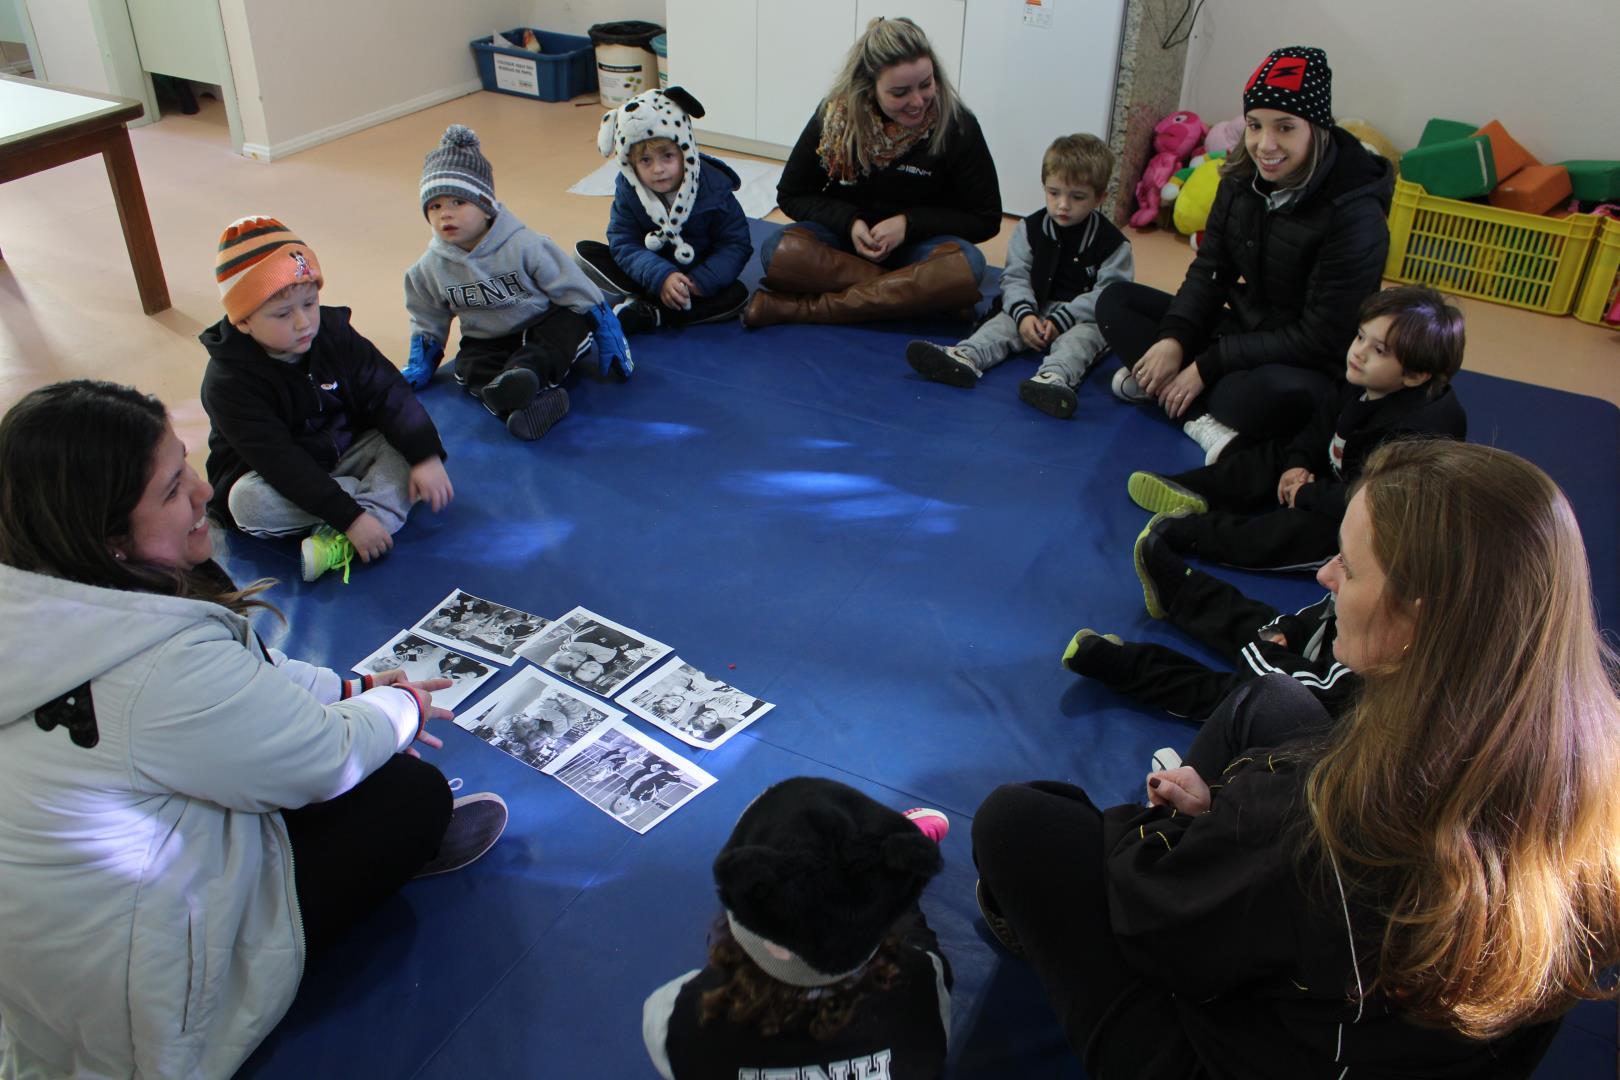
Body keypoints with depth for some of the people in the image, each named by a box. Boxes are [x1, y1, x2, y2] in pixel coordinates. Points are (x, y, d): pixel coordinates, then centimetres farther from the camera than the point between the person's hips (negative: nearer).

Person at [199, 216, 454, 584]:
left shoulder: (334, 333, -9)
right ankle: (385, 494, -22)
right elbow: (281, 461, -31)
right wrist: (350, 515, -39)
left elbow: (389, 395, -11)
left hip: (348, 451, 4)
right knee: (249, 501, -36)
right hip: (277, 479, -4)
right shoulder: (228, 382, -24)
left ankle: (341, 541, -37)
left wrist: (426, 457, -27)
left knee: (408, 443, -20)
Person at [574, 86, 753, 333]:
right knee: (584, 251, -15)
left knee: (736, 294, -32)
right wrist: (661, 277, -36)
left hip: (698, 276, -1)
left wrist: (701, 281, -32)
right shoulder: (628, 188, -14)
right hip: (652, 269, 2)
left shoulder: (714, 188, -18)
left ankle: (647, 314, -31)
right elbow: (623, 243, -18)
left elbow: (736, 244, -17)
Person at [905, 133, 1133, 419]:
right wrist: (1024, 313, -20)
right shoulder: (1029, 229, 6)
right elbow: (1015, 277, 1)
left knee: (1080, 338, -34)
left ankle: (1054, 377, -65)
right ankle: (964, 358, -52)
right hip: (1035, 310, 3)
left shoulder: (1112, 243, -3)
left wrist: (1061, 320, -21)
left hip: (1084, 317, -3)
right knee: (1002, 323, -24)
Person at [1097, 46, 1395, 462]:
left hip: (1310, 366, -8)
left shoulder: (1353, 213, -23)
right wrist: (1173, 339, -15)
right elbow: (1210, 270, 4)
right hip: (1243, 330, 8)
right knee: (1116, 300, -1)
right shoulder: (1242, 179, -4)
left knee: (1280, 392, -43)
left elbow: (1320, 338, -23)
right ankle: (1203, 419, -20)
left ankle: (1157, 385, -19)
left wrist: (1207, 367, -23)